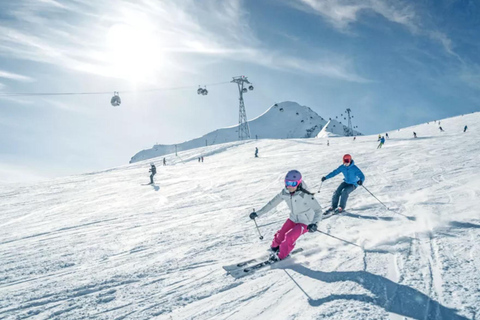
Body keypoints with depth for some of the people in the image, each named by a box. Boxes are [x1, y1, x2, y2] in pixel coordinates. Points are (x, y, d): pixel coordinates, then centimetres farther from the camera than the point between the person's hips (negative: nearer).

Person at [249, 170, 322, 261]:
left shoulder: (305, 195, -32)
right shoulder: (284, 193, -16)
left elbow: (318, 209, -31)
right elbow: (272, 203, -5)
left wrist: (314, 223, -49)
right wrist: (258, 213, -5)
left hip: (305, 221, -5)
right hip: (293, 218, 5)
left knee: (289, 237, -17)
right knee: (281, 234, 4)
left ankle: (281, 256, 9)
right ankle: (274, 248, 37)